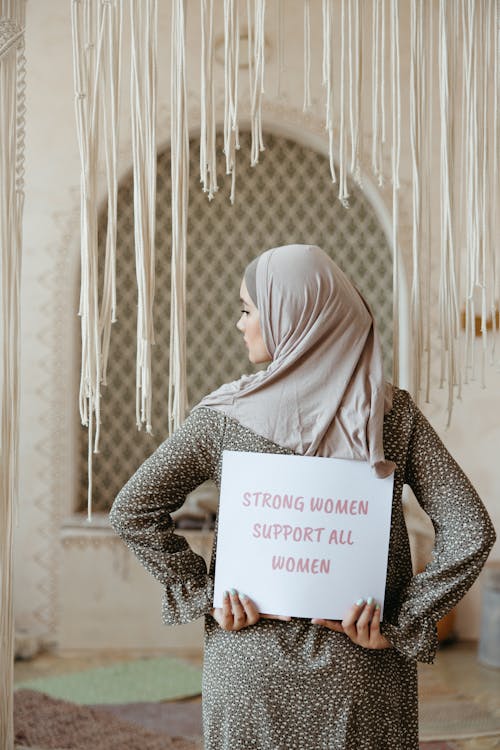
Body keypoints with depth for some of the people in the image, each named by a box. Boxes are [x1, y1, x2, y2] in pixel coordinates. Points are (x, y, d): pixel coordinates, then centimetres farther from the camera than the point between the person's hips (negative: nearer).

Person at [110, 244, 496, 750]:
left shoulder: (225, 414, -9)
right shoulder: (394, 414, -7)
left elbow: (132, 512, -6)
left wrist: (201, 594, -3)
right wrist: (399, 626, -7)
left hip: (250, 663, 0)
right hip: (361, 671, 1)